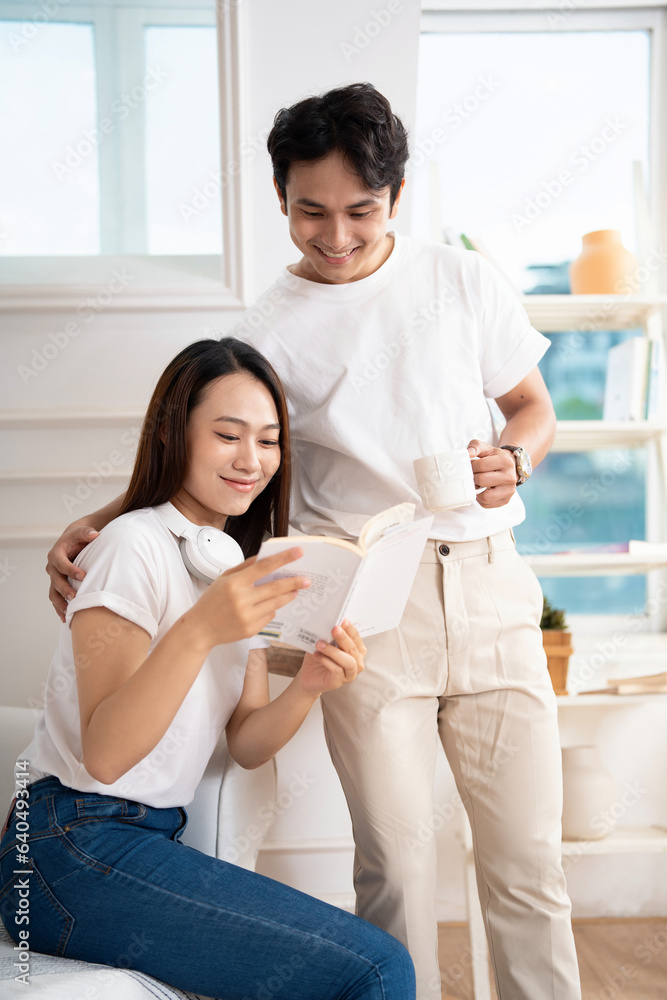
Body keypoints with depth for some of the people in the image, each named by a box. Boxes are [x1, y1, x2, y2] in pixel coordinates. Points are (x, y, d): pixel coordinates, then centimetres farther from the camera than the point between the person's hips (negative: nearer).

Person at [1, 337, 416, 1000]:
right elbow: (102, 753, -19)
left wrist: (307, 687, -14)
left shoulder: (242, 564, 12)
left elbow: (245, 745, 6)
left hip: (157, 841, 8)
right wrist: (198, 631, -33)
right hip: (77, 853, -7)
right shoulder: (134, 545, -12)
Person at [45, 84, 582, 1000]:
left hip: (488, 586, 2)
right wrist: (90, 528, -9)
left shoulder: (464, 282, 8)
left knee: (528, 858, 7)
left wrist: (513, 461, -7)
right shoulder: (267, 334, 3)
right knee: (395, 861, 2)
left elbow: (534, 405, 15)